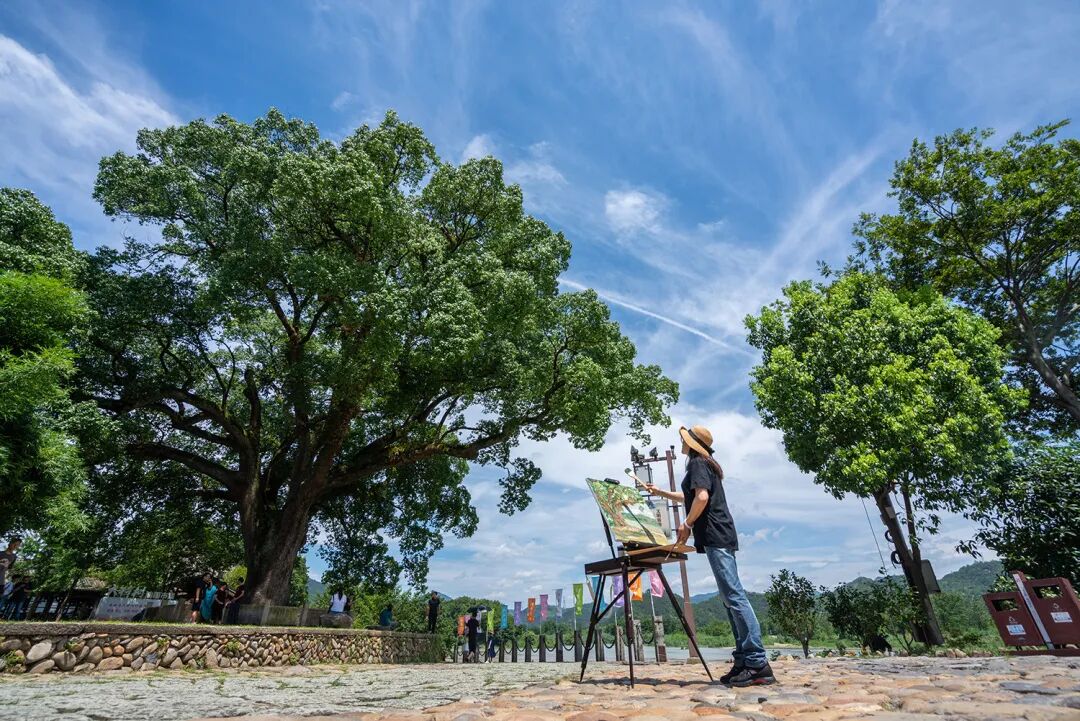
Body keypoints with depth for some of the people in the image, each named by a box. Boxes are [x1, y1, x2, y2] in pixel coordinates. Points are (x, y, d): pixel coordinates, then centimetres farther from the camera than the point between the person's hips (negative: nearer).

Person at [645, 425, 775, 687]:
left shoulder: (697, 463, -6)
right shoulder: (707, 465, 23)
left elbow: (701, 498, -21)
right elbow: (691, 498, 38)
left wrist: (687, 524, -9)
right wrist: (661, 493, 45)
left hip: (715, 536, -10)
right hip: (722, 536, 10)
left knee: (733, 596, -11)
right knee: (731, 597, 8)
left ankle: (758, 662, -11)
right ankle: (744, 659, 11)